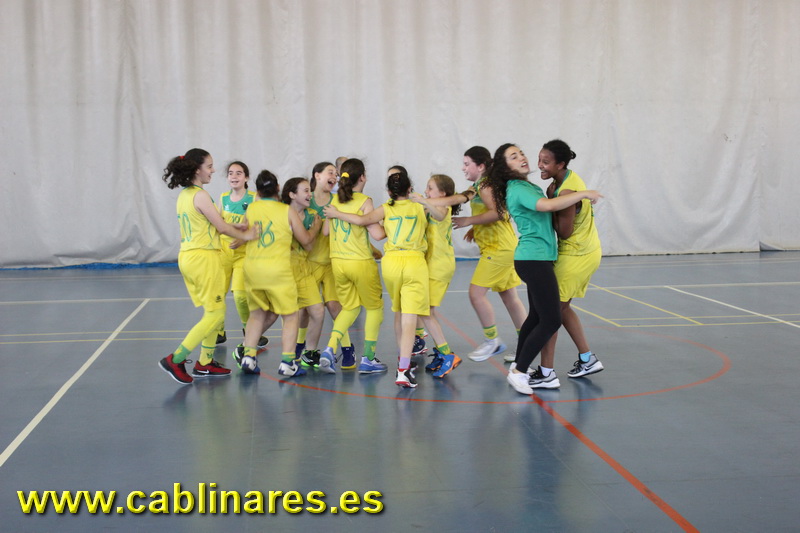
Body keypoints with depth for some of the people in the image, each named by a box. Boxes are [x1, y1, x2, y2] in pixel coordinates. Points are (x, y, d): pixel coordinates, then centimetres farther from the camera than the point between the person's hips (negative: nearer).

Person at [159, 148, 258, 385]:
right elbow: (221, 226, -12)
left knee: (212, 312, 17)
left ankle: (205, 363, 20)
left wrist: (236, 227, 10)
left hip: (187, 257, 9)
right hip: (203, 258, -9)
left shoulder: (183, 195, 13)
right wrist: (245, 235, 3)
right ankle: (175, 359, -6)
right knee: (216, 314, -3)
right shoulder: (200, 195, -15)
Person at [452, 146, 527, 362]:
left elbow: (496, 213, -26)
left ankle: (492, 341, 2)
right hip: (504, 247, 10)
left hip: (499, 249, -10)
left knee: (476, 293, -9)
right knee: (509, 296, 12)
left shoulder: (484, 185, -13)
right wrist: (475, 229, 13)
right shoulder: (482, 185, 16)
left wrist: (469, 221, -21)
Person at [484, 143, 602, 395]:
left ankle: (518, 367, 24)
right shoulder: (517, 190, -16)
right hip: (534, 259, -10)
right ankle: (518, 372, -3)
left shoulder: (532, 187, 16)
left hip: (536, 260, 10)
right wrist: (583, 194, -25)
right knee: (551, 320, -10)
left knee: (536, 316, 16)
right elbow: (548, 205, -31)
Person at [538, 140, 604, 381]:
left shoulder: (567, 192, -26)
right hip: (586, 251, 10)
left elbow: (564, 232, -20)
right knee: (561, 307, 20)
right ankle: (587, 359, 30)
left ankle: (546, 374, -1)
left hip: (576, 257, -10)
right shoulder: (566, 179, 4)